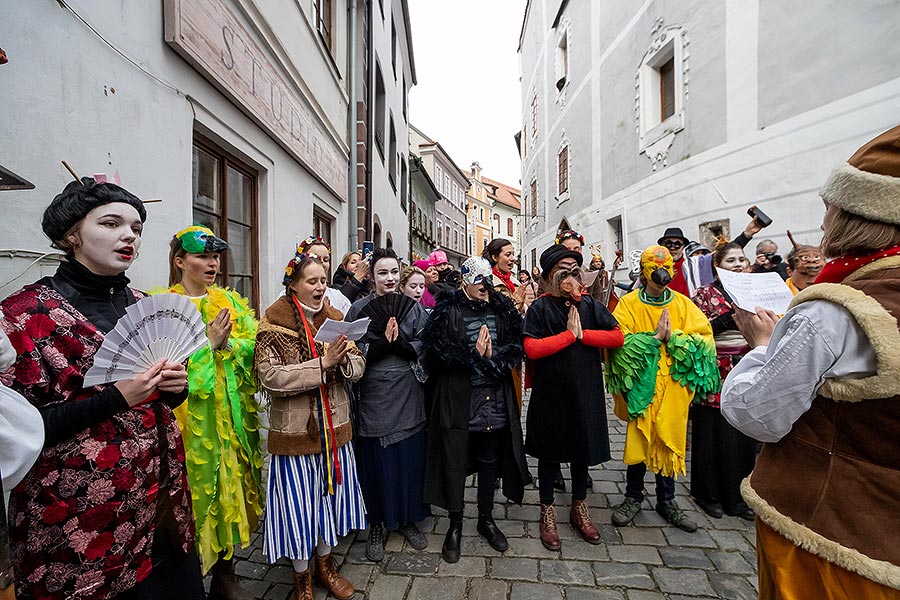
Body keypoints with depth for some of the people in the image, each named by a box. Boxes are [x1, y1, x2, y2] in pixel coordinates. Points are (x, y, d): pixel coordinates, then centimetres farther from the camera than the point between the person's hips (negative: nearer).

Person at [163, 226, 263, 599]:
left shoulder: (231, 300, 10)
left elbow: (254, 345, 0)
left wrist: (226, 344, -16)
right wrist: (208, 344, -19)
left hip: (233, 412, 4)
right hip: (190, 416, -4)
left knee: (232, 489, 13)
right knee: (198, 492, 4)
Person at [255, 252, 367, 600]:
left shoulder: (335, 317, 4)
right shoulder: (273, 323, -9)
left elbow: (357, 368, 1)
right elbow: (270, 377, -21)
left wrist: (343, 359, -20)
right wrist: (321, 363, -26)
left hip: (335, 426, 5)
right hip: (295, 430, -4)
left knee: (330, 495, 18)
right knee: (299, 503, 10)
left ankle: (325, 565, 43)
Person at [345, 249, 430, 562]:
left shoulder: (414, 307, 4)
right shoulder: (359, 308, -1)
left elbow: (425, 347, -1)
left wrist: (400, 343, -18)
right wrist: (382, 343, -20)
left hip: (408, 396, 2)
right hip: (373, 396, -1)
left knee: (410, 459, 12)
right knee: (376, 462, 9)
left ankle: (408, 519, 35)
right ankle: (376, 526, 32)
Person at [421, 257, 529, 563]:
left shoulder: (502, 308, 5)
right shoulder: (447, 310, -7)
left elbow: (517, 346, 1)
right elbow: (436, 351, -13)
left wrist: (492, 356, -16)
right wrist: (474, 355, -19)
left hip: (495, 398, 4)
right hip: (458, 398, -3)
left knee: (489, 461, 18)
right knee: (455, 461, 9)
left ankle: (486, 519, 40)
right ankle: (455, 524, 33)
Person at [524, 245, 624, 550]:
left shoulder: (590, 305, 2)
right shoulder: (539, 308, -8)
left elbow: (618, 337, -6)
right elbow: (532, 349, -20)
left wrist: (583, 333, -14)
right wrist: (570, 334, -16)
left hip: (585, 391, 3)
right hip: (550, 392, -3)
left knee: (582, 450, 18)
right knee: (549, 452, 12)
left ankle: (579, 508, 41)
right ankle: (547, 511, 33)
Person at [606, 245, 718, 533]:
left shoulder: (683, 304, 7)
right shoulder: (628, 304, -3)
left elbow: (704, 339, -2)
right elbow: (621, 343, -14)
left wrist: (672, 337, -13)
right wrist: (656, 337, -15)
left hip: (673, 388, 3)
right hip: (641, 384, -3)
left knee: (669, 441, 12)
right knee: (638, 441, 4)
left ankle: (666, 500, 32)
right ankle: (633, 497, 26)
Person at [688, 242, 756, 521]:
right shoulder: (705, 294, -3)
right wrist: (726, 320, -20)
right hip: (715, 374, -5)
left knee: (744, 435, 8)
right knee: (713, 433, 2)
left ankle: (737, 495, 26)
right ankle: (708, 494, 19)